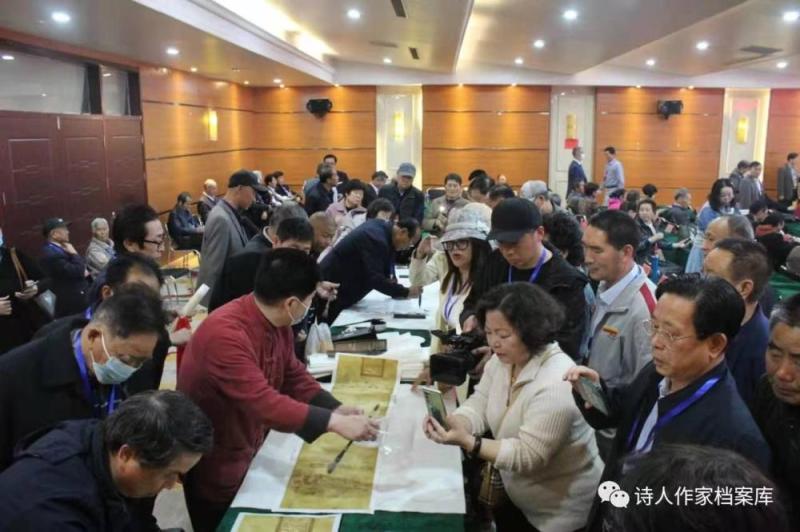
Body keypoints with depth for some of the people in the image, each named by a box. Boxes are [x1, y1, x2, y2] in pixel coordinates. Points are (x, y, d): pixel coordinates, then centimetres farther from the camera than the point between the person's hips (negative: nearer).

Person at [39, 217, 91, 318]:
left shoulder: (59, 248, 8)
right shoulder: (52, 255, -22)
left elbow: (81, 270, 17)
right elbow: (76, 272, -26)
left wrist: (84, 270, -5)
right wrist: (74, 253, -14)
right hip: (72, 302, -10)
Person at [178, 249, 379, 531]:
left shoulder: (277, 323, -7)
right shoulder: (226, 334, -34)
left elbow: (295, 376, 2)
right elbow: (265, 403, -39)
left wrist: (337, 409, -13)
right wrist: (335, 422, -38)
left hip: (250, 453, 8)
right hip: (215, 468, -8)